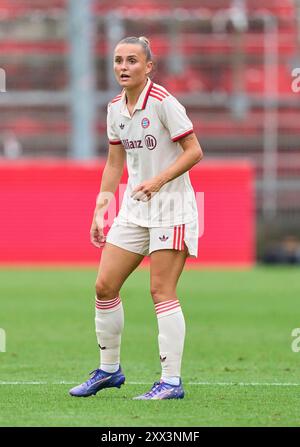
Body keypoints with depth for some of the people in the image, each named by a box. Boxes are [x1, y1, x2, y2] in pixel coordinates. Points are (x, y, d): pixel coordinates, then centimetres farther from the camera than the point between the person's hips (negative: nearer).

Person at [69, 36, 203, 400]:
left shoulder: (163, 103, -14)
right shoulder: (115, 108, 7)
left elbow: (194, 151, -14)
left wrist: (158, 180, -24)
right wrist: (100, 208, 12)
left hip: (171, 207, -7)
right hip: (134, 208, 7)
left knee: (161, 290, -12)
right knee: (105, 286, 4)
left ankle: (171, 381, -9)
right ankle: (108, 369, 19)